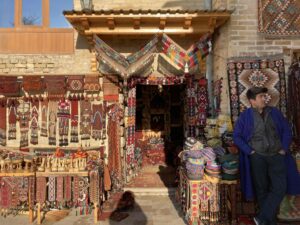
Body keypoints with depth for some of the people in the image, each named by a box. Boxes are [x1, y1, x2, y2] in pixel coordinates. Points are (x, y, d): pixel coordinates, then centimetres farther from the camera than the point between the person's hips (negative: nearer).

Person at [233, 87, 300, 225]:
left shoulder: (274, 112, 7)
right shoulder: (245, 116, -2)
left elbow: (286, 130, 12)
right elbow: (237, 136, -2)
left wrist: (284, 148, 2)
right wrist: (249, 151, -9)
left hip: (276, 155, 2)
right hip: (257, 156, -2)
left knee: (280, 188, -8)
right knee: (262, 189, 6)